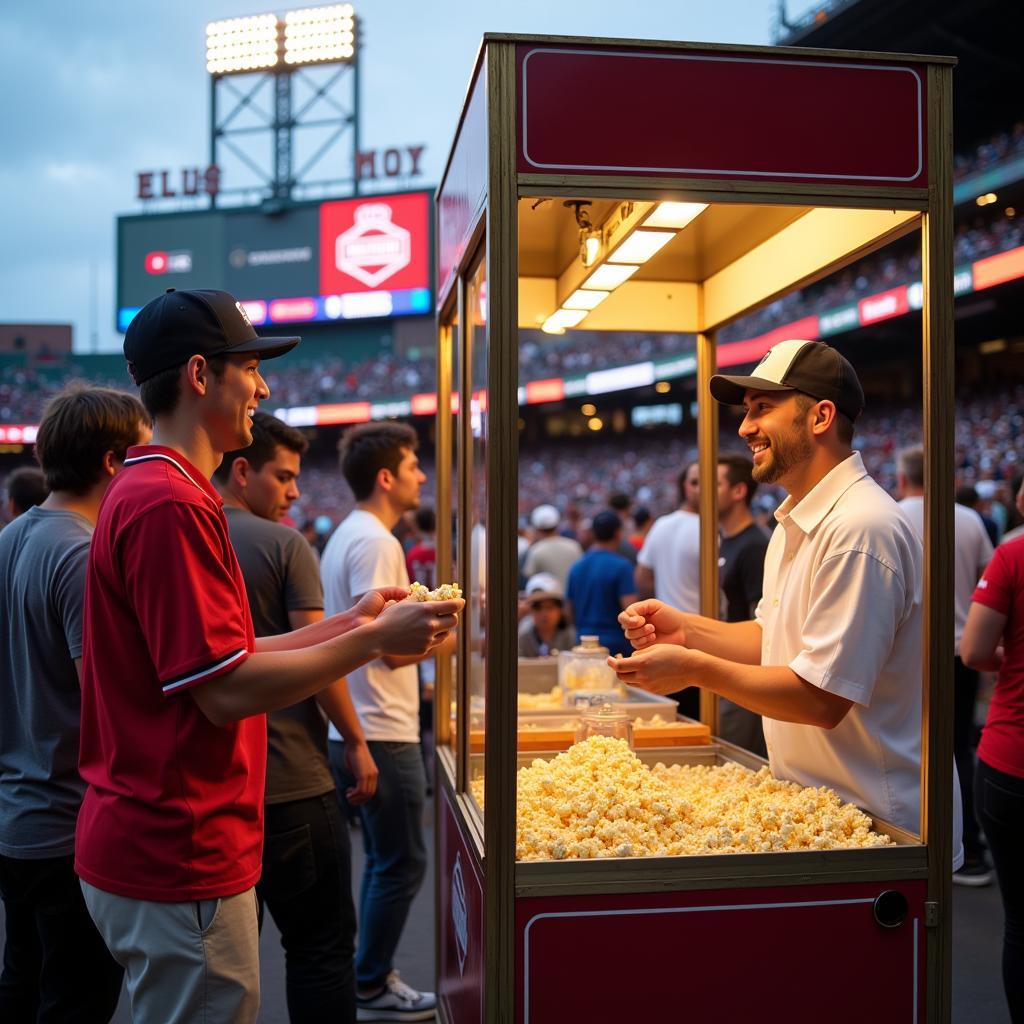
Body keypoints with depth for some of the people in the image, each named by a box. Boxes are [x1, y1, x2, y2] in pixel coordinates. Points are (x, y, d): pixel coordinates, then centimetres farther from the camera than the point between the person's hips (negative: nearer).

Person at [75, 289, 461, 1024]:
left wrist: (349, 623, 10)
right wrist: (373, 640, -15)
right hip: (180, 860, -10)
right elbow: (228, 693, -23)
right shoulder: (169, 503, -20)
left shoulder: (150, 491, 11)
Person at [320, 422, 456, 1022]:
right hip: (381, 732, -10)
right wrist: (449, 640, -12)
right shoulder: (375, 542, -17)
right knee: (402, 864, 2)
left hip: (355, 729, 10)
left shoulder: (348, 536, 15)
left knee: (386, 861, 18)